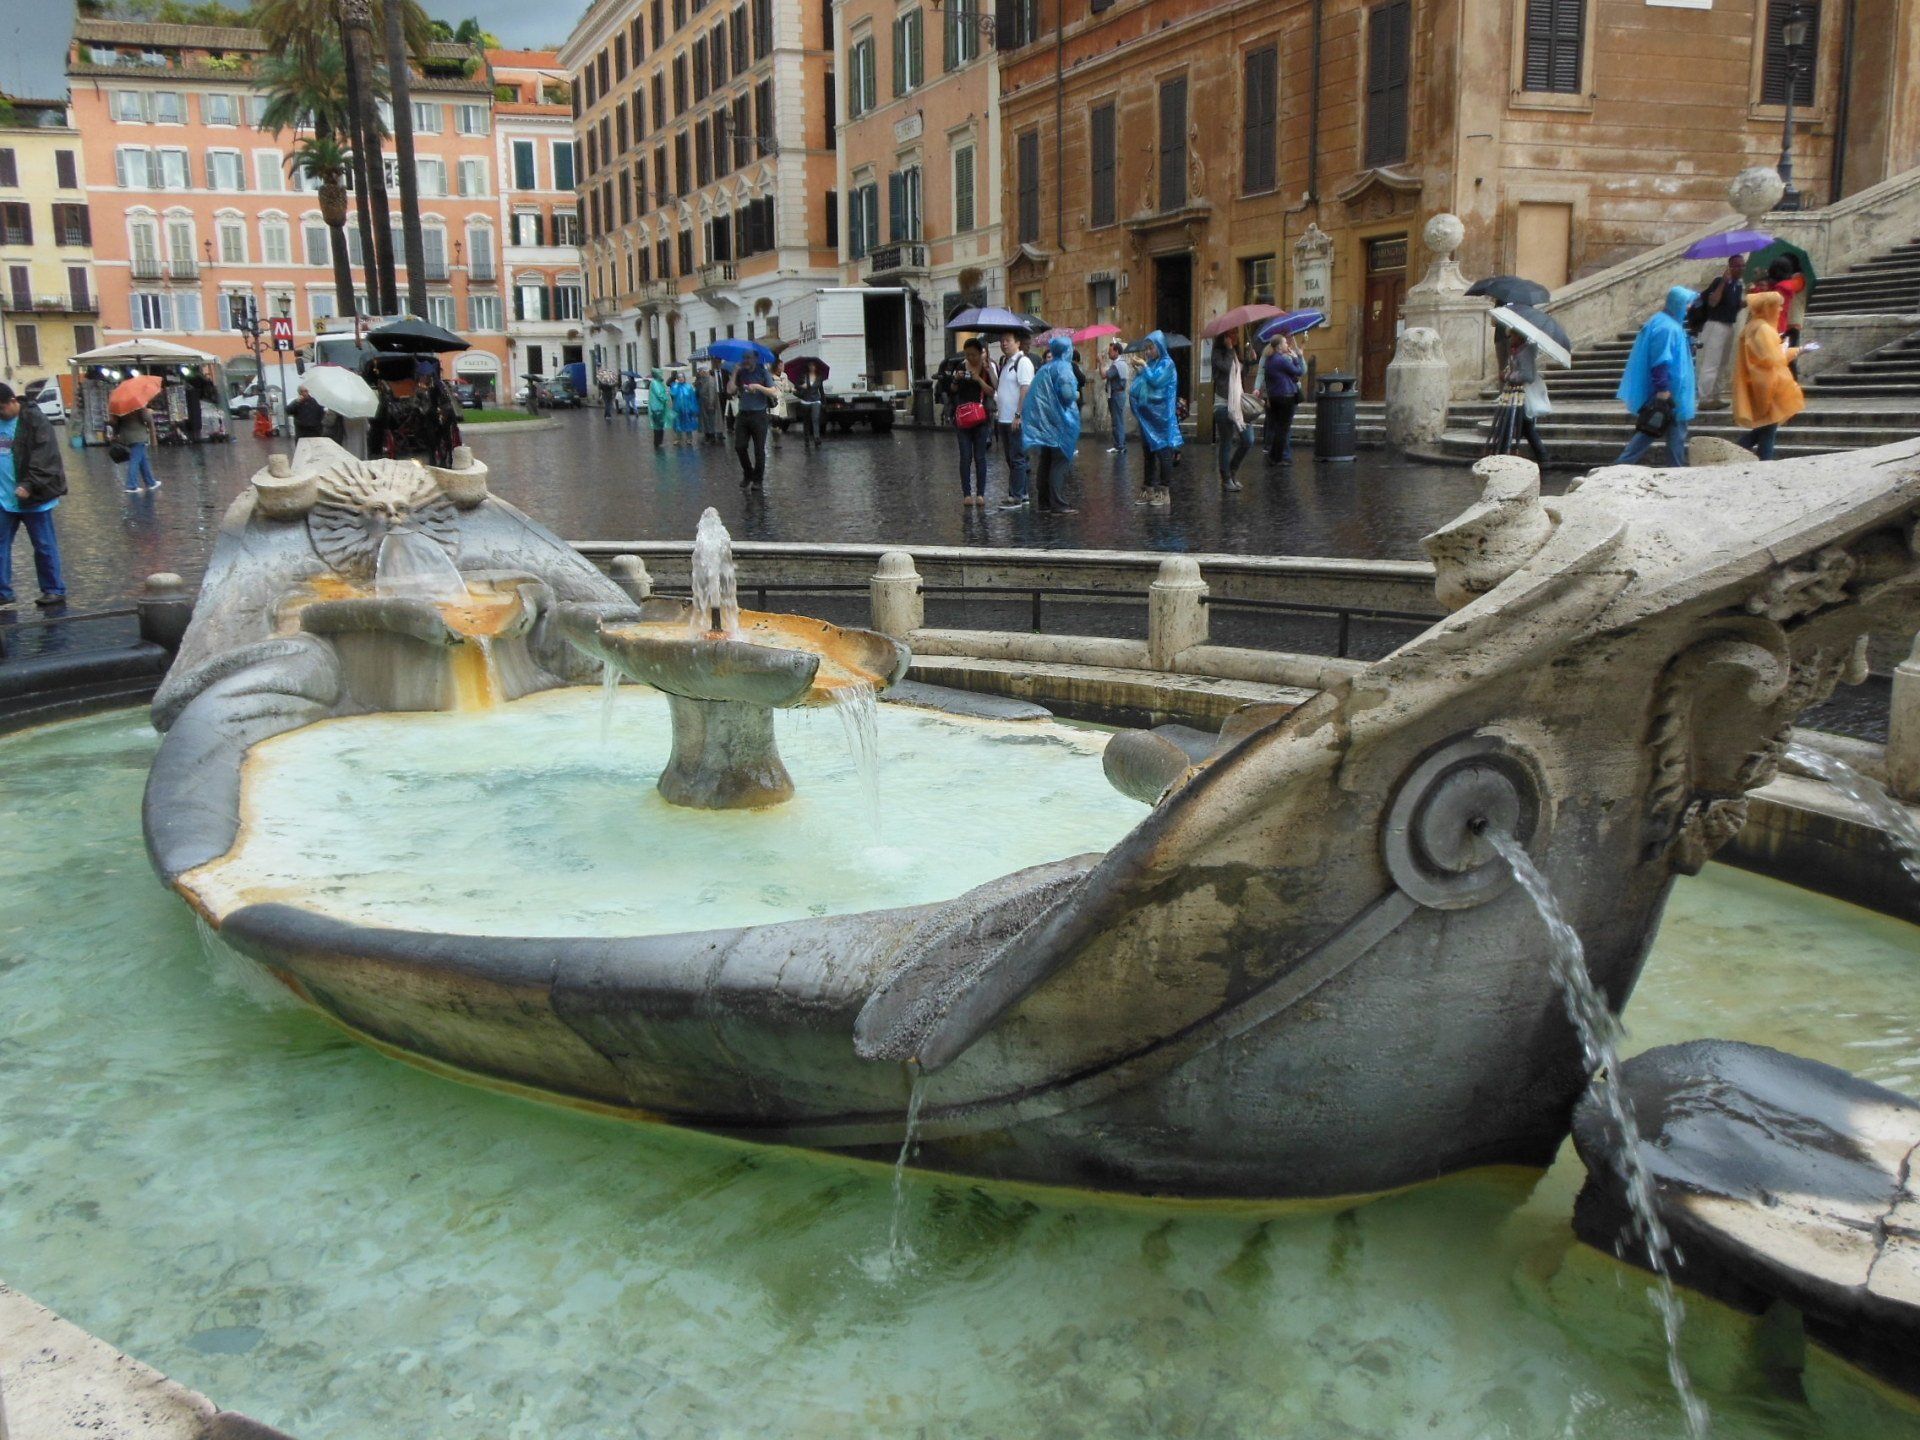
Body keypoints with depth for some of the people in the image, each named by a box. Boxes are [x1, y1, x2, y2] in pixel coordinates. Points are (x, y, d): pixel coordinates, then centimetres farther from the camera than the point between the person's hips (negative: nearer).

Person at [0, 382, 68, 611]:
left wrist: (29, 484, -23)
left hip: (32, 498, -6)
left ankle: (54, 591, 11)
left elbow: (44, 456, -16)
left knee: (44, 545, 3)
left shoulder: (34, 421, -9)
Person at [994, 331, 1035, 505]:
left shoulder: (1022, 362, -11)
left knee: (1017, 458, -6)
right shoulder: (1005, 363, 18)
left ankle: (1018, 496, -4)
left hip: (1016, 420, -9)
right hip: (1003, 419, 9)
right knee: (1010, 459, 13)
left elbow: (1025, 390, -18)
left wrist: (1018, 415, -23)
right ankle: (1020, 493, 20)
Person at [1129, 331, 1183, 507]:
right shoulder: (1149, 365, 15)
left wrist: (1144, 367, -12)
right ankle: (1151, 491, 14)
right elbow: (1135, 389, 16)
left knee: (1163, 452, -6)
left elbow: (1156, 380, -20)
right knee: (1148, 453, 8)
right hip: (1146, 416, 7)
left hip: (1161, 416, -7)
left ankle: (1165, 492, -4)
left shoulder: (1167, 364, -4)